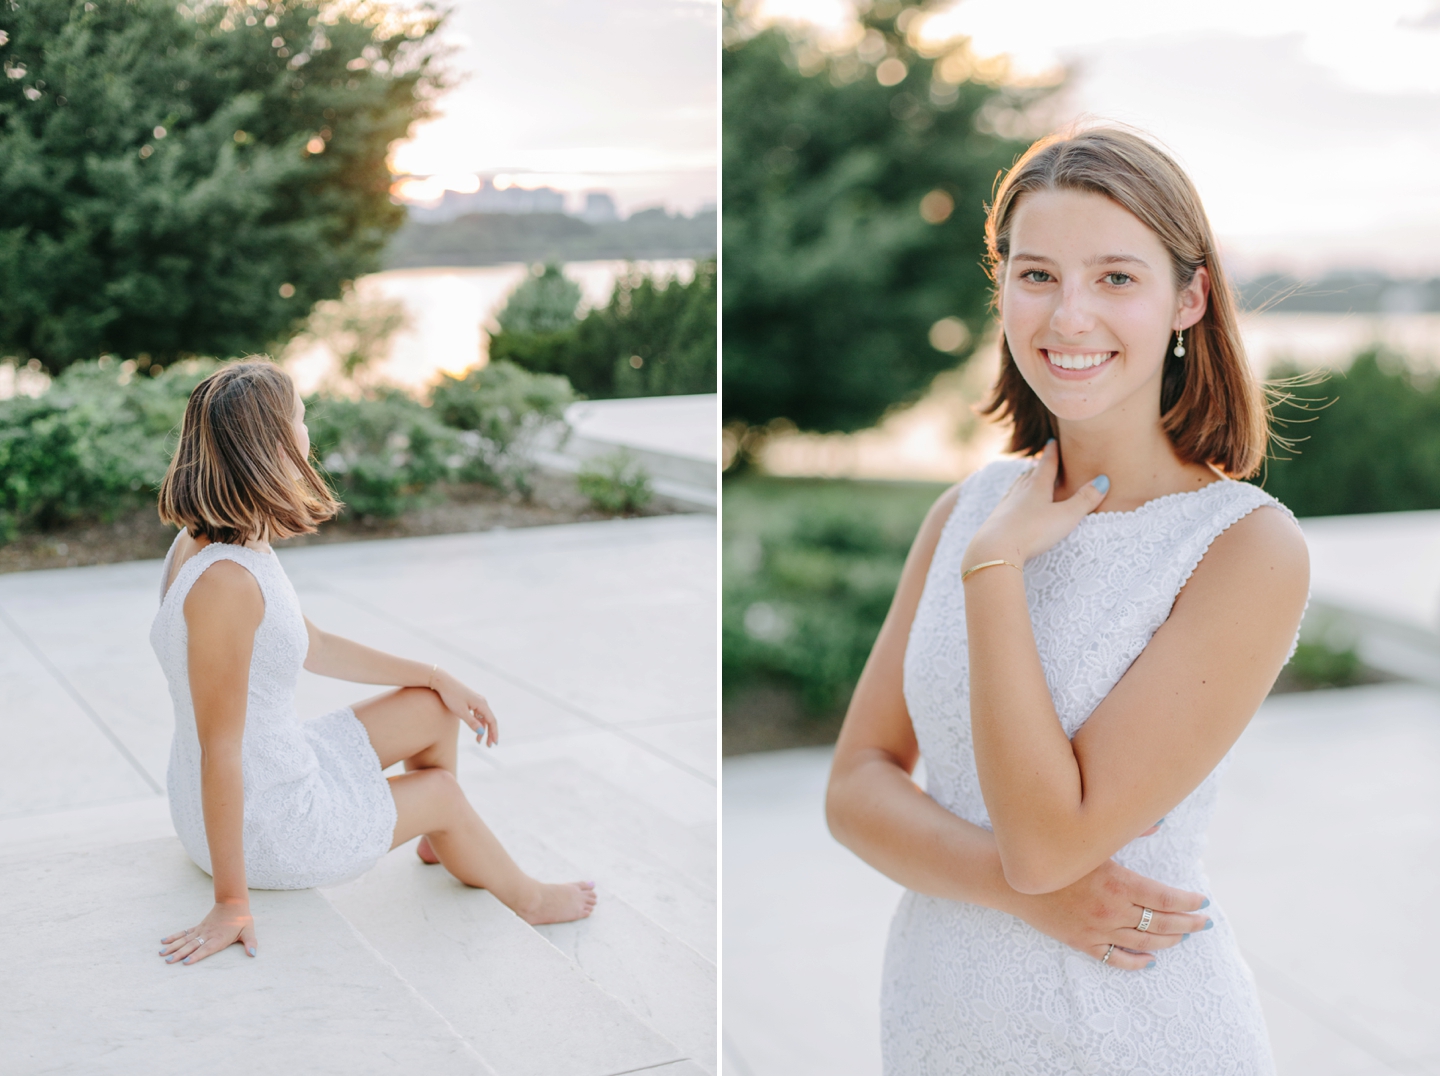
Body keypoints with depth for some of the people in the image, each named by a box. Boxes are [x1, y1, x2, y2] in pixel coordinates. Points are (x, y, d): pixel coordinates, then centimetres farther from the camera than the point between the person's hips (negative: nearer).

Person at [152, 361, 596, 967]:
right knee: (441, 790, 13)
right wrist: (231, 903, -24)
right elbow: (219, 749, -30)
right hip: (261, 826, -9)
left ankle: (440, 842, 43)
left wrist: (436, 678, 14)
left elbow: (310, 645, 12)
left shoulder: (216, 542, -1)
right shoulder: (225, 581, -33)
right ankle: (528, 900, 43)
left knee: (434, 710, 15)